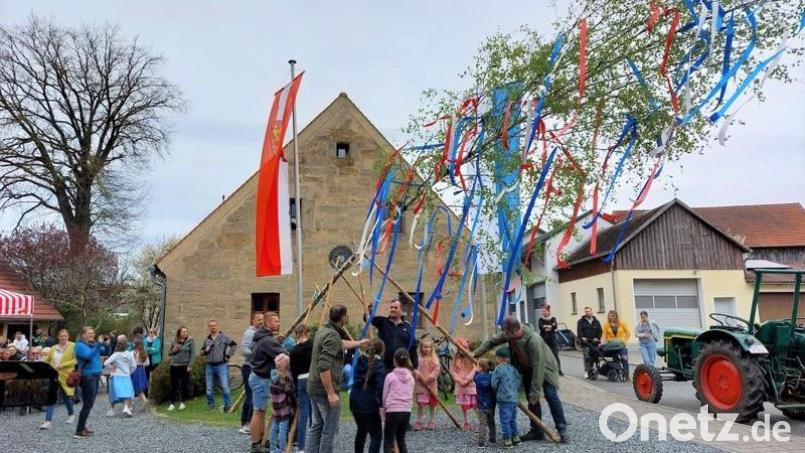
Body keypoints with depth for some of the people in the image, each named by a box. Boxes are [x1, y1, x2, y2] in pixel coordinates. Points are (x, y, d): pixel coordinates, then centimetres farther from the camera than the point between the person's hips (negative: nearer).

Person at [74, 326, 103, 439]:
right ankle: (78, 431, -7)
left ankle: (82, 426, 24)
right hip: (87, 376, -8)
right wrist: (98, 345, -30)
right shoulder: (80, 345, -9)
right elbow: (89, 356, -26)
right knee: (88, 404, -10)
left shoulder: (93, 344, 14)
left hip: (95, 376, 8)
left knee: (89, 403, 14)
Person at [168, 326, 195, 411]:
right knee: (174, 386, 3)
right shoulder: (174, 341, 6)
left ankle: (182, 402, 15)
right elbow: (169, 353, 15)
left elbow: (193, 354, -4)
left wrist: (190, 366, -11)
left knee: (184, 385, 3)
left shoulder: (190, 341, -2)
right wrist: (173, 351, -7)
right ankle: (172, 403, 11)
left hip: (185, 366, -2)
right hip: (174, 366, 2)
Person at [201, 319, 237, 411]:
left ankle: (228, 405, 0)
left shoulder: (223, 337, 0)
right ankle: (211, 404, 23)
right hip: (209, 366, 4)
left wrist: (228, 354, -3)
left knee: (225, 387, -9)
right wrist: (206, 350, -6)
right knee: (209, 388, 9)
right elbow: (202, 352, 16)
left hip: (222, 365, -4)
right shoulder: (207, 339, 12)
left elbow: (234, 344, 2)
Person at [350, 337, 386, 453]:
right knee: (376, 436, 2)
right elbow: (380, 387, -22)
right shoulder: (379, 366, -12)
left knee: (361, 430, 27)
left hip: (355, 402, 7)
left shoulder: (359, 361, 6)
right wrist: (381, 403, -17)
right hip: (369, 404, -7)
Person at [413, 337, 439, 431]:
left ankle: (431, 421, 23)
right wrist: (420, 376, -20)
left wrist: (431, 376, -16)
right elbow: (415, 369, -8)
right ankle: (419, 421, 8)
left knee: (432, 404, 10)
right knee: (420, 404, -2)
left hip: (431, 385, 2)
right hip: (420, 385, -2)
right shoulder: (418, 358, -3)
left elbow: (437, 369, -4)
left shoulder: (434, 358, 1)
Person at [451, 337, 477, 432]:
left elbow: (474, 370, -10)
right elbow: (453, 371, 2)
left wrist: (467, 380, -15)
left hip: (471, 384, -4)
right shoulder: (456, 359, 5)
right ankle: (466, 422, 24)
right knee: (463, 405, 10)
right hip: (460, 385, 4)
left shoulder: (471, 358, -5)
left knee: (475, 404, -7)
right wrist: (460, 381, -11)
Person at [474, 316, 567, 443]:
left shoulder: (533, 340, -38)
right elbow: (492, 341, 0)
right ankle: (536, 431, 12)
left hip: (544, 368, -6)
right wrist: (476, 353, -5)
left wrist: (535, 391, -30)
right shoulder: (509, 334, -18)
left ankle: (562, 430, -6)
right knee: (531, 399, 4)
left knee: (551, 396, -14)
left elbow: (538, 367, -34)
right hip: (527, 369, 6)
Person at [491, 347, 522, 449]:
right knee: (513, 419, 18)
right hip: (514, 398, 7)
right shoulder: (512, 368, 8)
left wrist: (496, 391, 9)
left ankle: (507, 441, 1)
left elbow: (494, 383, -11)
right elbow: (519, 380, 12)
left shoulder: (499, 368, -12)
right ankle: (515, 438, 25)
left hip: (504, 399, -7)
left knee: (505, 420, -1)